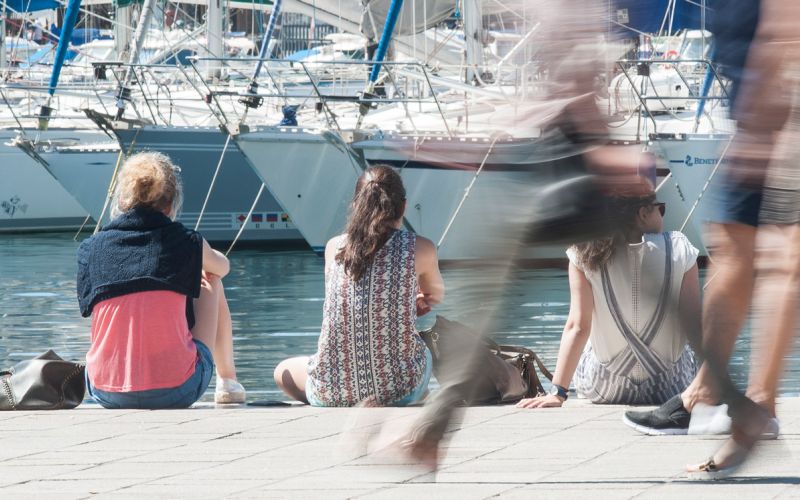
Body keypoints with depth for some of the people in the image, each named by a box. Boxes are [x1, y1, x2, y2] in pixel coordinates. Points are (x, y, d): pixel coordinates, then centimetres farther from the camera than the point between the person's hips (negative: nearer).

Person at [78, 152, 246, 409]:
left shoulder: (91, 248, 2)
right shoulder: (186, 242, -1)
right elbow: (222, 267, 23)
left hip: (107, 395, 2)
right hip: (177, 392, -2)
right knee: (211, 282, 25)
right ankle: (227, 381, 42)